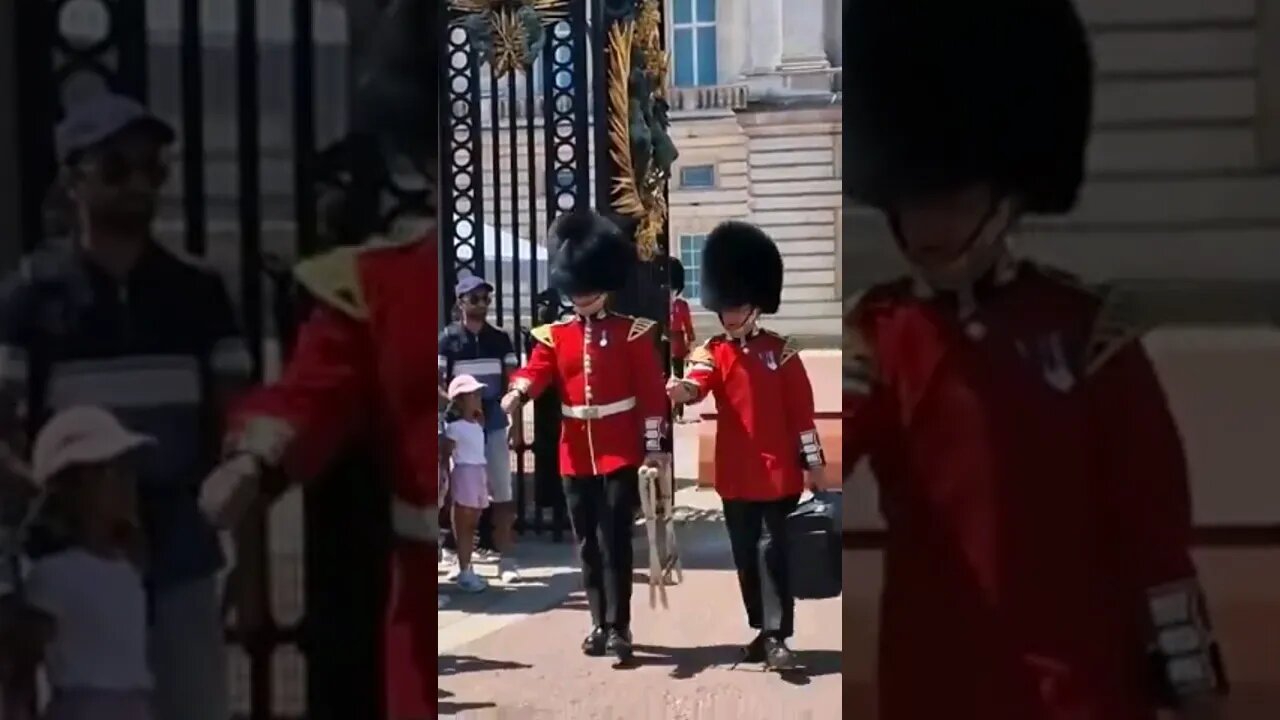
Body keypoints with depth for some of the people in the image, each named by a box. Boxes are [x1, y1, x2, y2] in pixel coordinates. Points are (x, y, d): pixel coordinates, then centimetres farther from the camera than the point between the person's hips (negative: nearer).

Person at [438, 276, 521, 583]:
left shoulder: (500, 339, 8)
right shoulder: (447, 339, 0)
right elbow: (438, 382, -3)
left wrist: (514, 421, 0)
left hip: (495, 420, 2)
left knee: (503, 491, 1)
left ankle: (506, 559, 6)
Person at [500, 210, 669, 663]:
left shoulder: (633, 332, -1)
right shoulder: (554, 335, 6)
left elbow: (651, 393, -3)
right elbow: (535, 371, -10)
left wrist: (655, 446, -8)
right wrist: (515, 395, -33)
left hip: (620, 454, -4)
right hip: (575, 456, 4)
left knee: (615, 542, -6)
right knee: (588, 544, 10)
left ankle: (618, 628, -3)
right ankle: (600, 623, 20)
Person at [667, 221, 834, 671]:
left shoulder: (782, 352, 0)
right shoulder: (713, 352, 3)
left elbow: (801, 411, 0)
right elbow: (698, 383, -18)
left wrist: (814, 464, -1)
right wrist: (680, 389, -42)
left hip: (778, 472, -3)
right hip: (736, 475, 3)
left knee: (772, 551, -7)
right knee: (746, 556, 10)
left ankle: (777, 637, -6)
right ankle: (762, 630, 23)